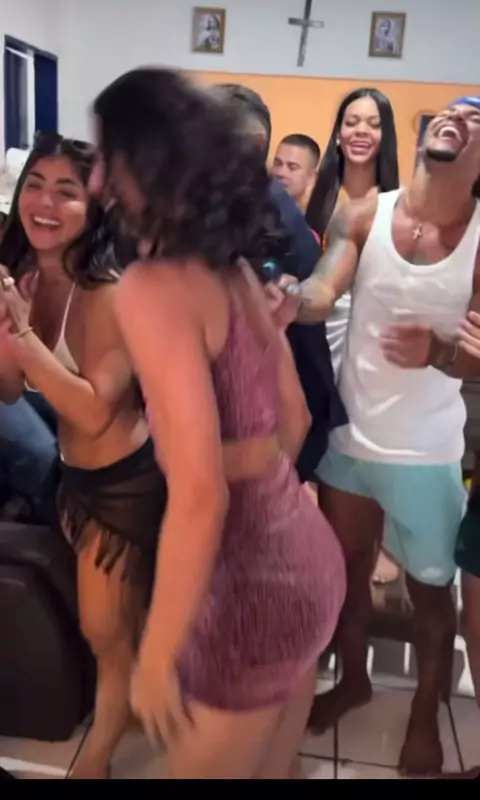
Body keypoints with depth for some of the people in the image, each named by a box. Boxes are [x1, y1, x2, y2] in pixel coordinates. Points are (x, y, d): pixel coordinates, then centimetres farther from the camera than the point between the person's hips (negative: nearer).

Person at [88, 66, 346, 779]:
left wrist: (156, 657, -16)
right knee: (272, 767, 28)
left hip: (249, 582, -8)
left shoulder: (152, 287, -20)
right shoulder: (236, 270, 5)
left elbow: (200, 494, -27)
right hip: (307, 554, 8)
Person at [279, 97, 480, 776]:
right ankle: (353, 679, 47)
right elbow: (321, 297, -18)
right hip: (349, 435, 2)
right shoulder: (365, 216, -4)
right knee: (346, 569, 20)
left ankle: (425, 714, 40)